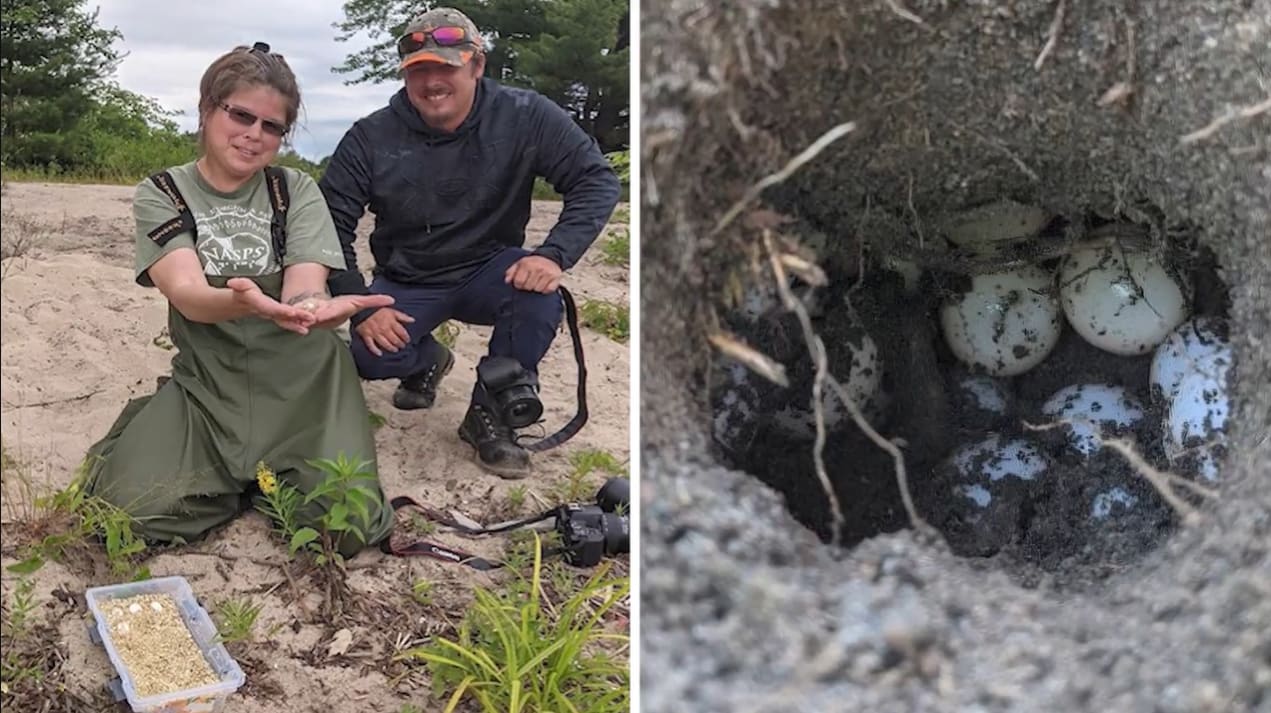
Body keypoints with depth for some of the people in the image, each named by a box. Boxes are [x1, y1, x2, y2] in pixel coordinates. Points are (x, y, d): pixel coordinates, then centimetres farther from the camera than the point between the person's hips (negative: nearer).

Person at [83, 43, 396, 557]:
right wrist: (243, 302, -44)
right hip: (206, 383, 0)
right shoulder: (160, 196, -2)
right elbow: (187, 294, -20)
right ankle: (247, 481, 9)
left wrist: (311, 307, -41)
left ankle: (276, 478, 14)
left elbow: (303, 285, -14)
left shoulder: (297, 191, 1)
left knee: (347, 527, -21)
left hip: (302, 381, 0)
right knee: (132, 511, -22)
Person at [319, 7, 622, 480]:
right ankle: (428, 361, 15)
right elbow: (331, 224, -8)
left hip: (489, 273, -1)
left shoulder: (525, 117, -16)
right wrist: (361, 305, -20)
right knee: (369, 354, -26)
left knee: (539, 296, -33)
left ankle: (490, 416, -9)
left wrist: (555, 255, -29)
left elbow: (597, 181, -14)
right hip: (407, 284, 1)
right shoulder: (371, 137, -13)